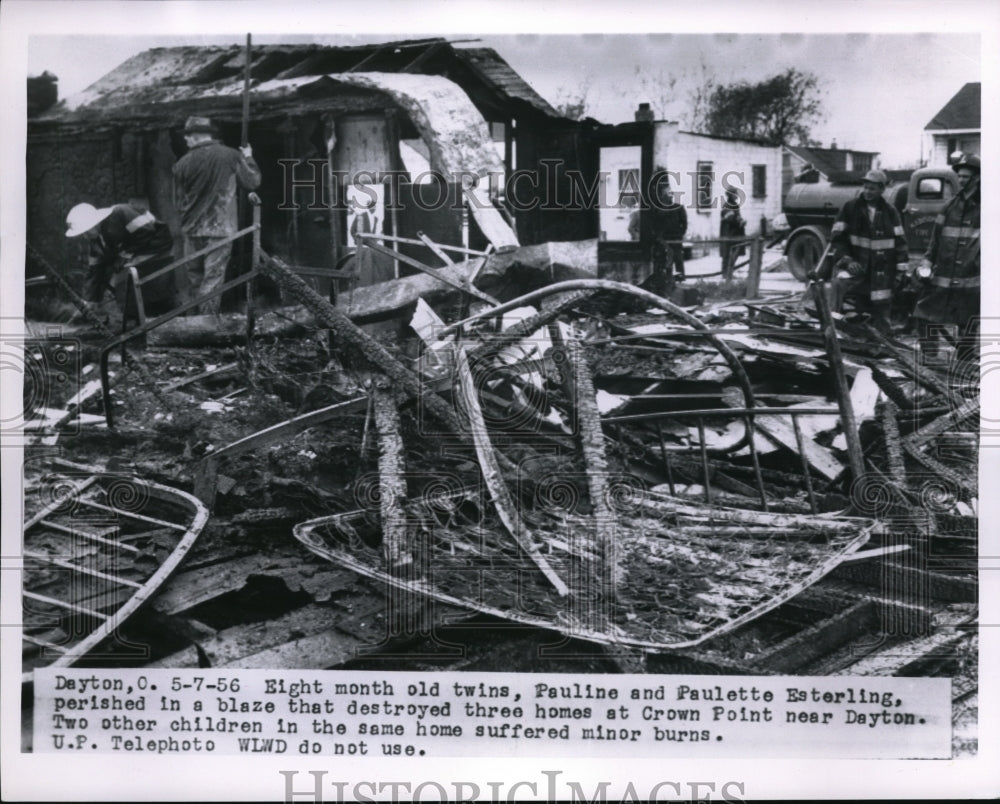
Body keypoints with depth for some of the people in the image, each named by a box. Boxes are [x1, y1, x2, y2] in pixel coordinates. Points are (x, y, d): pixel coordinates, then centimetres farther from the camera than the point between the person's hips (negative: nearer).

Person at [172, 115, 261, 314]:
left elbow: (178, 201, 5)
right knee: (213, 279, 1)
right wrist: (248, 159, 20)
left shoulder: (183, 164, -3)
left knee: (193, 278, 15)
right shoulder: (231, 156, -7)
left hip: (192, 230, 2)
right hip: (220, 229, -2)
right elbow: (253, 182, 4)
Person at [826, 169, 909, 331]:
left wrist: (904, 269, 0)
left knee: (881, 307, 4)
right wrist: (846, 259, -15)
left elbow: (899, 241, 8)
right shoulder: (850, 208, 0)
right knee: (841, 282, -34)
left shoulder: (890, 212, 7)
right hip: (856, 263, -2)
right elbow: (837, 238, -1)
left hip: (882, 269, 2)